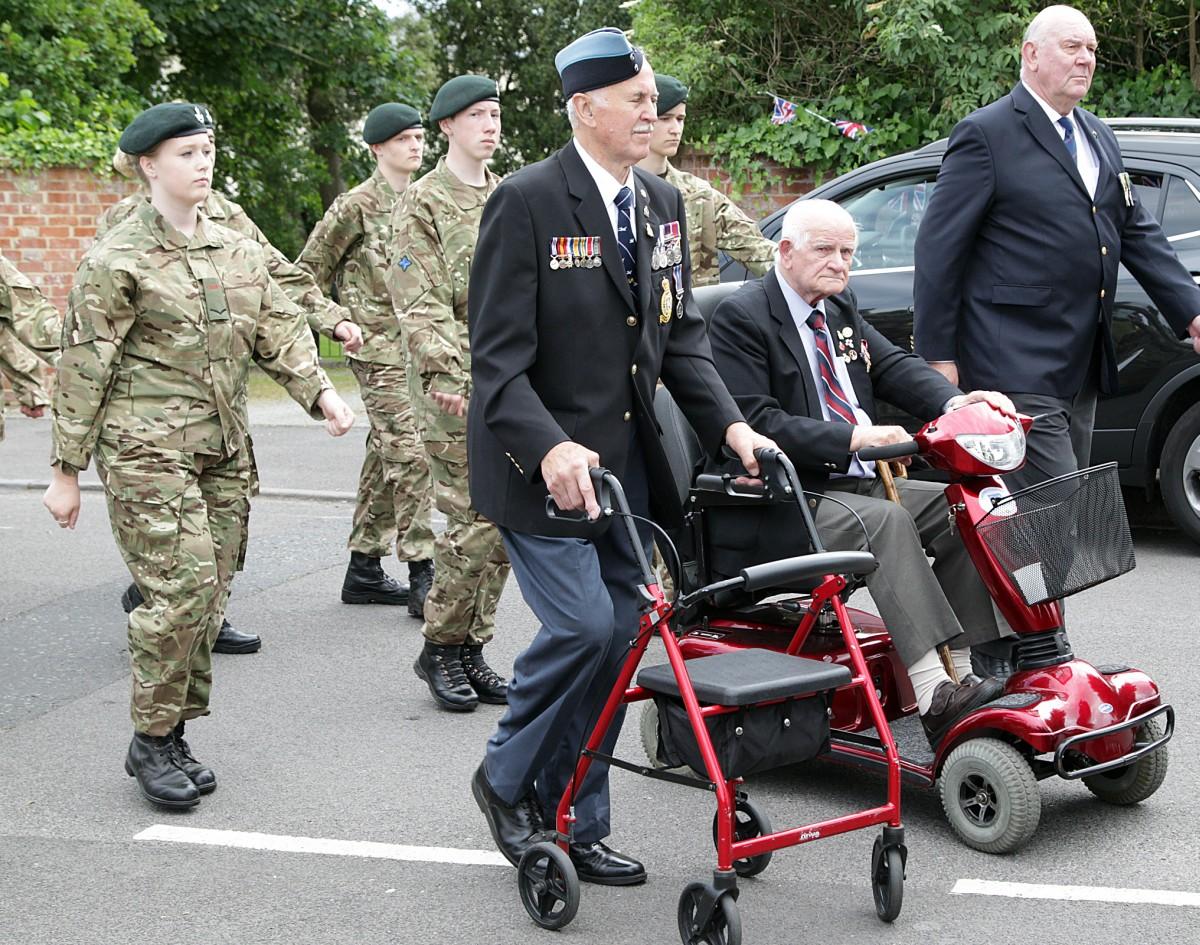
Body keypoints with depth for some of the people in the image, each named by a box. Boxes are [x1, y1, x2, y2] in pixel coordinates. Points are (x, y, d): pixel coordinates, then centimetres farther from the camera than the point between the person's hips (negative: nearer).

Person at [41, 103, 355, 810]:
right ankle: (151, 741, 1)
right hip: (148, 451, -6)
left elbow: (279, 329, 12)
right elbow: (83, 369, -4)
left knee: (210, 596, 7)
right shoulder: (117, 260, -4)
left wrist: (321, 392, -7)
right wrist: (68, 470, -4)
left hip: (224, 452, 6)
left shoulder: (239, 251, 14)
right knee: (183, 586, -14)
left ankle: (174, 734, 20)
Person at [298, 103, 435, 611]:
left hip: (416, 348, 7)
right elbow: (308, 273, -2)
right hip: (378, 349, -7)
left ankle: (364, 570, 19)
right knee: (410, 455, -14)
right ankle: (421, 576, -12)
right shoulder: (357, 205, -7)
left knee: (385, 457, 11)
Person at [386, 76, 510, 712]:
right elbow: (419, 302, -11)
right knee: (475, 521, -10)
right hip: (456, 384, -6)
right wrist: (446, 375, -22)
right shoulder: (423, 202, -2)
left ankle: (471, 648, 17)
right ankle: (440, 648, 6)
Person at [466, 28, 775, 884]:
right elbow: (500, 355, -16)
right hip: (542, 462, -7)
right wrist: (549, 448, -30)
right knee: (583, 624, -14)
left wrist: (728, 425, -2)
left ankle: (577, 822, 21)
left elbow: (682, 334, 12)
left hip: (628, 462, 7)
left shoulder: (662, 204, 10)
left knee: (621, 636, 7)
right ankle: (508, 779, 12)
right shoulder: (528, 202, -12)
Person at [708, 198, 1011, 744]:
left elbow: (895, 366, 8)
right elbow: (756, 422, -18)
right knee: (885, 521, -33)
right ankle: (935, 700, -39)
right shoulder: (740, 317, -8)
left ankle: (963, 674, -13)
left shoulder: (841, 309, 18)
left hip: (858, 483, 8)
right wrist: (852, 438, -27)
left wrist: (955, 402, -14)